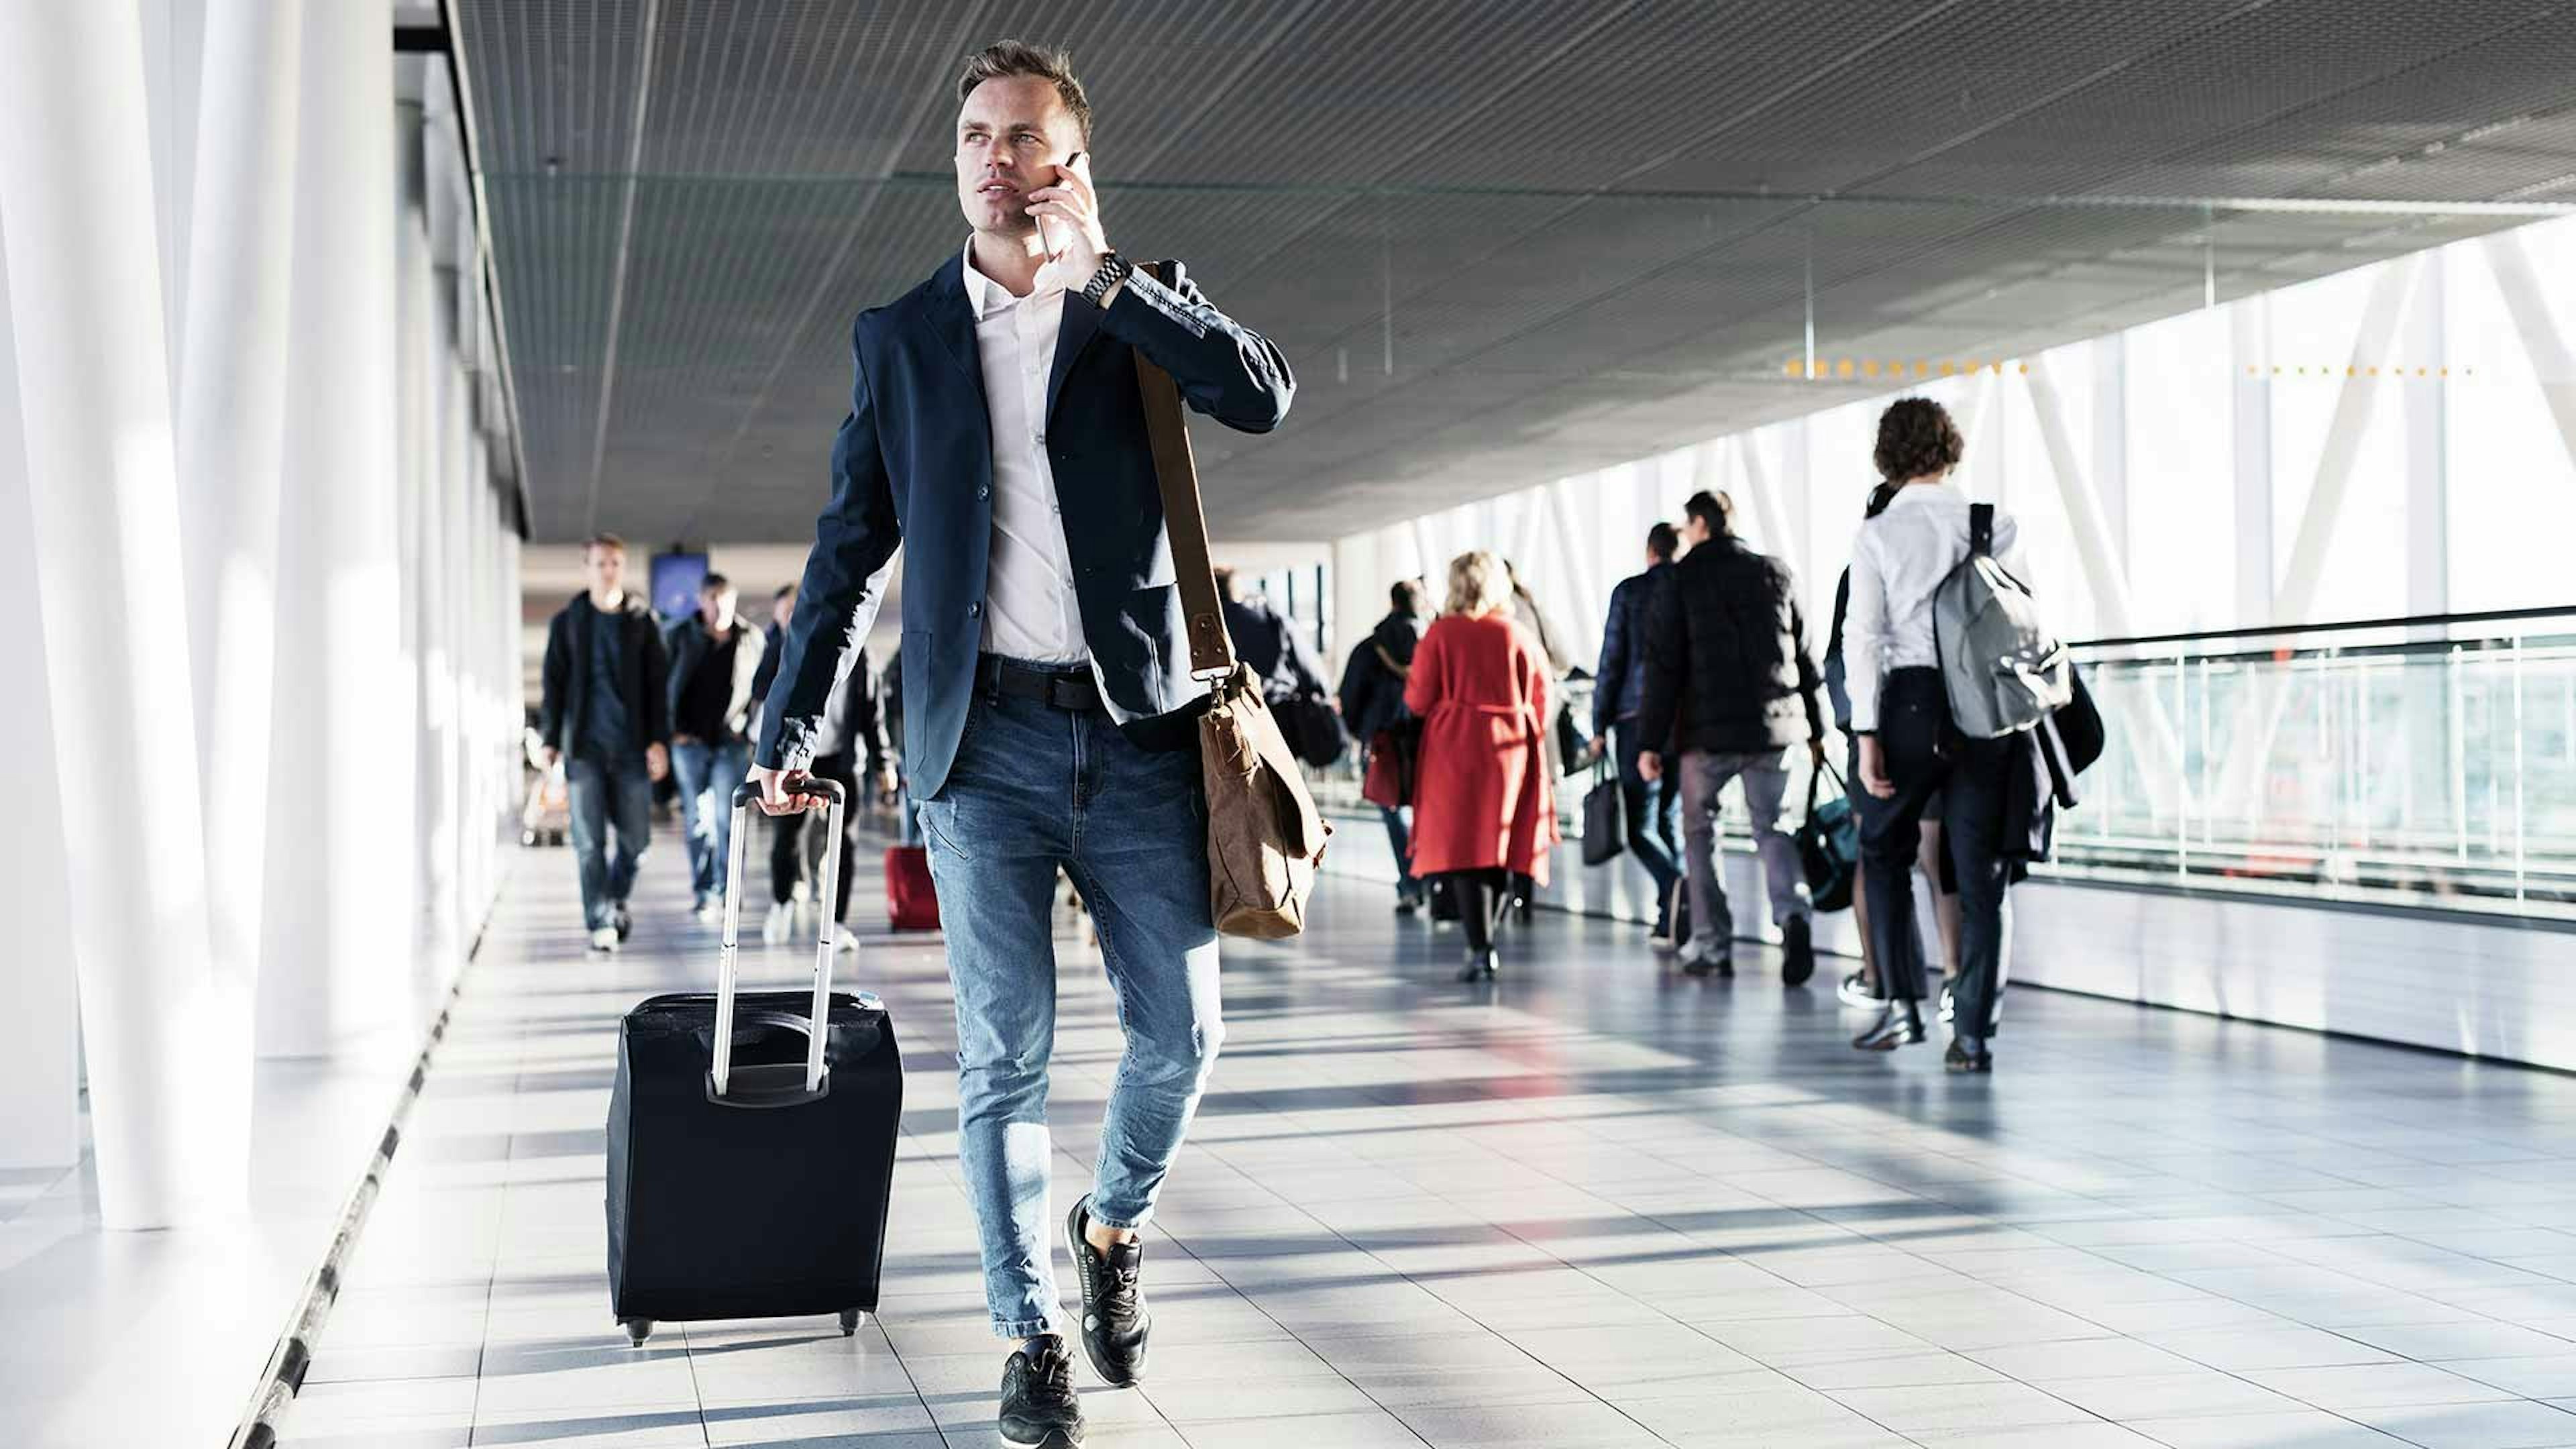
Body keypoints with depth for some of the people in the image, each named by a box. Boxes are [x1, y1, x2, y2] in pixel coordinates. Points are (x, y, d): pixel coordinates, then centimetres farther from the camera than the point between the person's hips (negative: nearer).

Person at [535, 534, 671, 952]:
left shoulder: (641, 621, 7)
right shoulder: (567, 622, 7)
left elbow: (657, 684, 6)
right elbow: (552, 684, 7)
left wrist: (659, 739, -3)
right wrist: (550, 740, -1)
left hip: (631, 745, 1)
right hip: (585, 745, -1)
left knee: (636, 838, 3)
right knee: (589, 840, -4)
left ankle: (617, 899, 28)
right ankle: (600, 922, 0)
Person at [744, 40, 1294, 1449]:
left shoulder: (1145, 305, 9)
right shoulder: (898, 336, 11)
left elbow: (1264, 397, -11)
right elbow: (850, 548, 11)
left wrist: (1101, 273, -12)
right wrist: (791, 727, 5)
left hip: (1138, 726, 0)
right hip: (985, 737, 0)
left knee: (1181, 1030, 2)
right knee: (1005, 1053, -1)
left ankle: (1113, 1224, 30)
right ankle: (1030, 1332, 10)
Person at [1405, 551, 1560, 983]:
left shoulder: (1442, 632, -4)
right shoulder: (1521, 636, 2)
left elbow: (1417, 699, -3)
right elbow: (1540, 704, 5)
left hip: (1455, 752, -2)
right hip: (1510, 752, 2)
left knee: (1464, 850, -1)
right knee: (1502, 851, 12)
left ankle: (1479, 952, -7)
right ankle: (1487, 940, 17)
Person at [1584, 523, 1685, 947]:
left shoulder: (1629, 591, 1)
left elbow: (1611, 662, 0)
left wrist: (1600, 727, 3)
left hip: (1639, 716, -3)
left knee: (1639, 825, -1)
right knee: (1671, 818, 12)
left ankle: (1674, 886, -28)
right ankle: (1669, 920, 9)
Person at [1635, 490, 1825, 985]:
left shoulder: (1679, 580, -3)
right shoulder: (1775, 573, 7)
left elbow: (1664, 666, -6)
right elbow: (1803, 654, 9)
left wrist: (1652, 741, -3)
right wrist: (1815, 729, 16)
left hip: (1707, 729, -2)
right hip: (1774, 725, 3)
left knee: (1700, 831, 11)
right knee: (1773, 828, 9)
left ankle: (1712, 944, 9)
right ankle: (1792, 916, -17)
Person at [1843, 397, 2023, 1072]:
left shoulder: (1876, 534, -1)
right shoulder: (1995, 524, 3)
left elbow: (1864, 636, -6)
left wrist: (1867, 733, -5)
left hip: (1911, 699, -2)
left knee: (1884, 850, 17)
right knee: (1978, 870, 5)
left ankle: (1901, 1004, 11)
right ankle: (1972, 1033, 4)